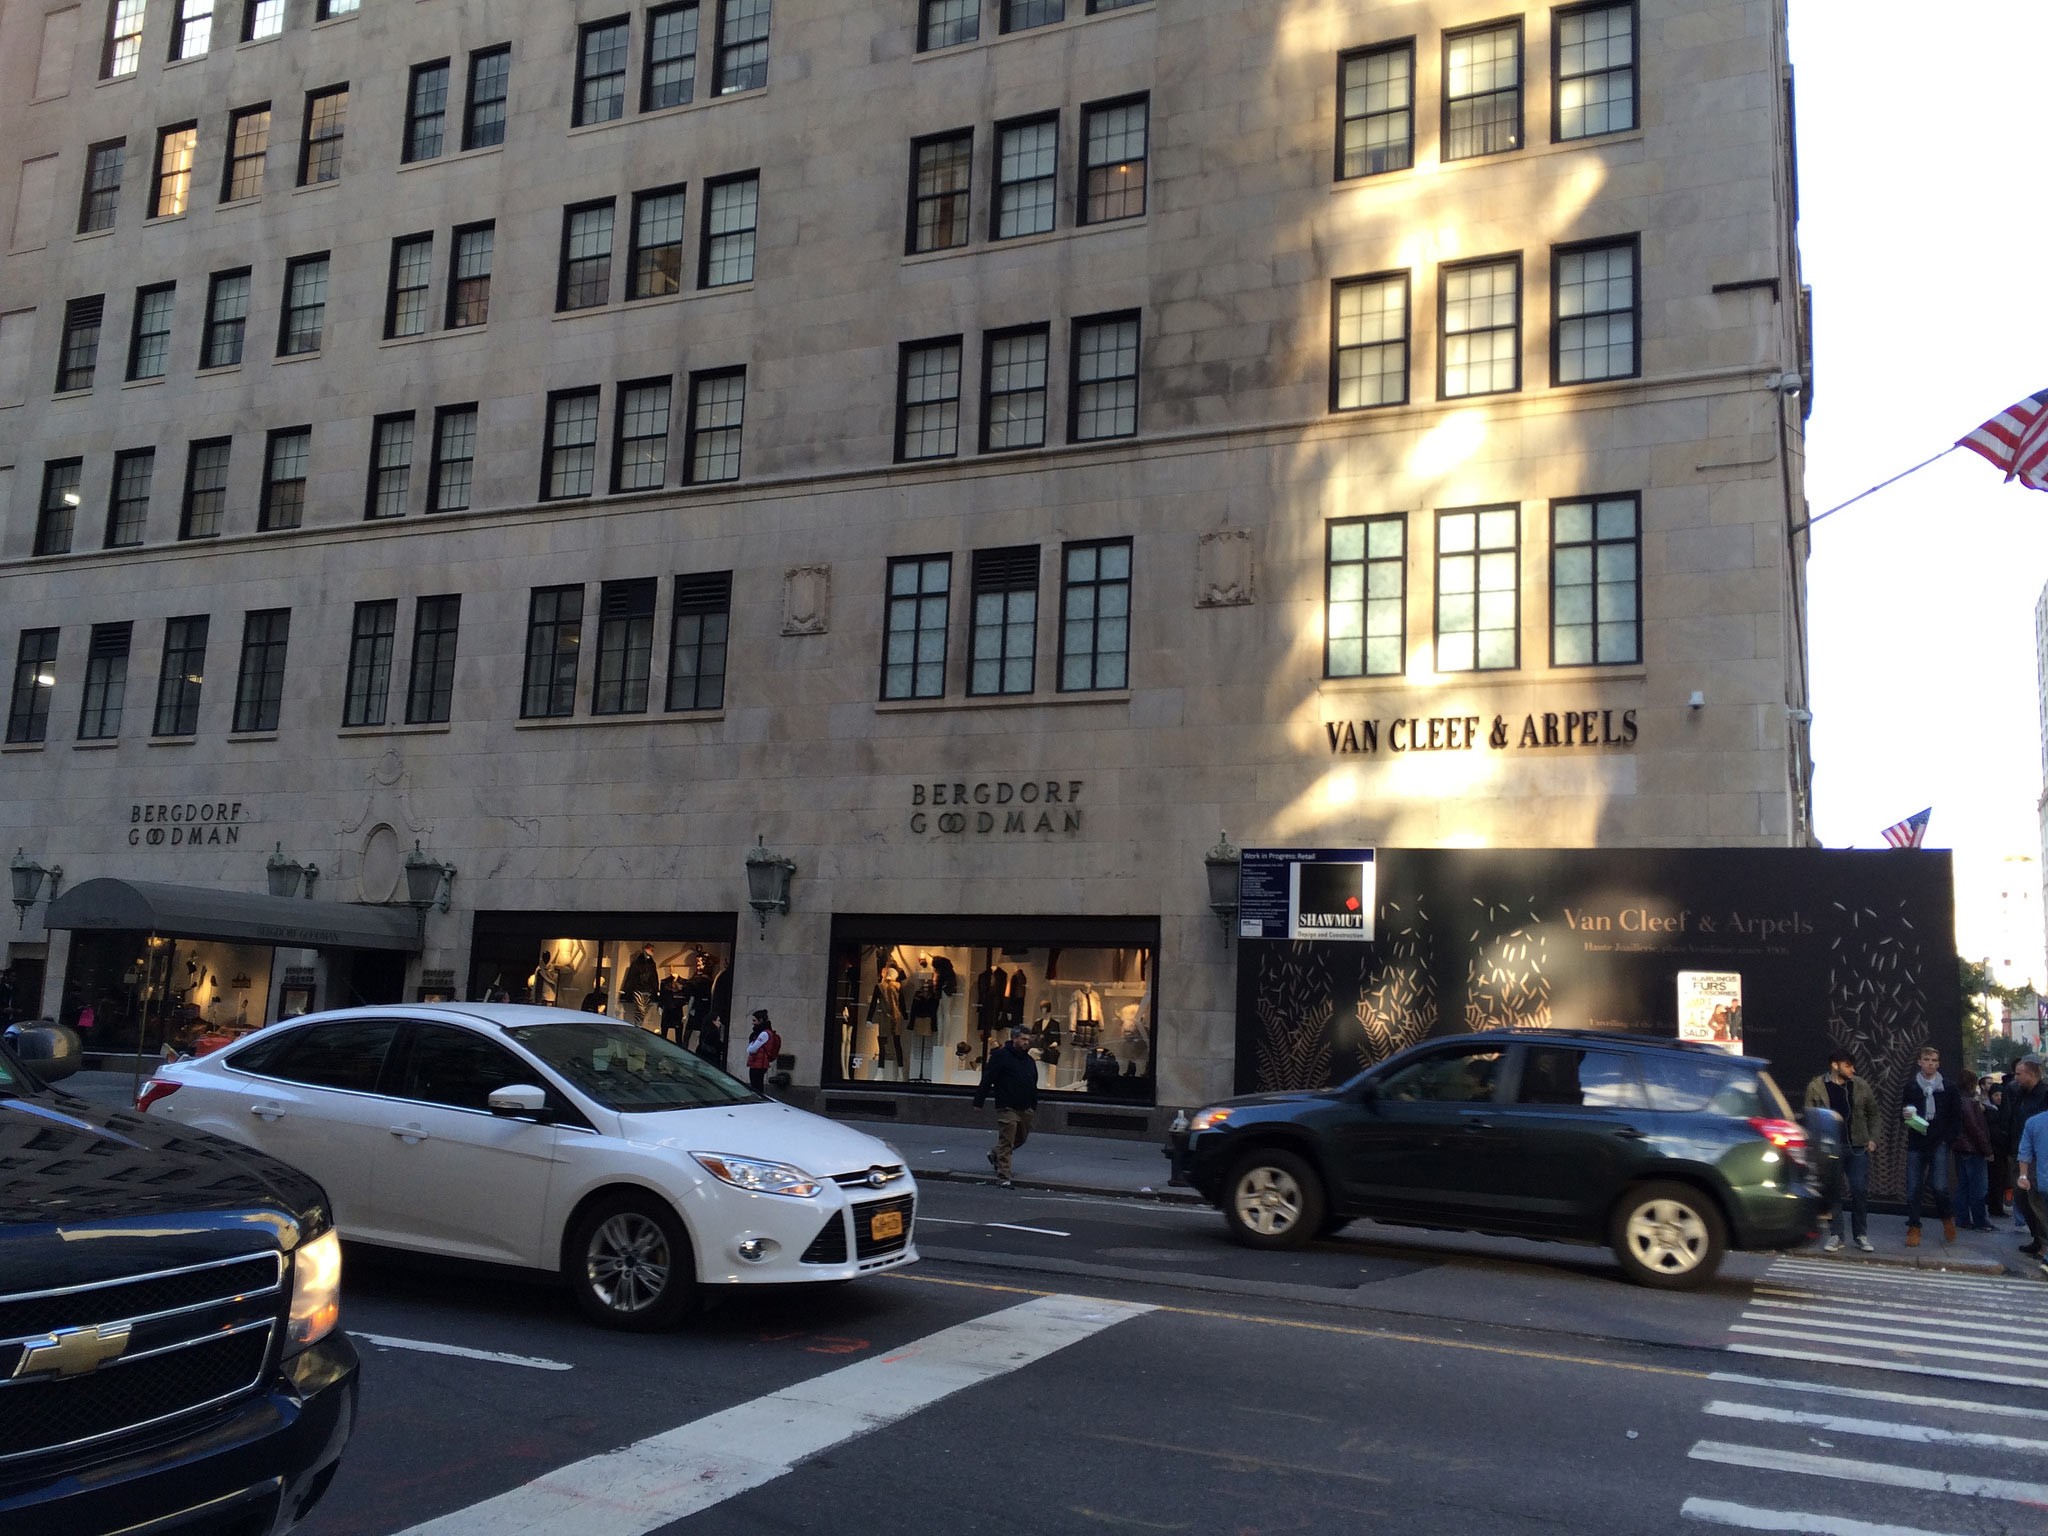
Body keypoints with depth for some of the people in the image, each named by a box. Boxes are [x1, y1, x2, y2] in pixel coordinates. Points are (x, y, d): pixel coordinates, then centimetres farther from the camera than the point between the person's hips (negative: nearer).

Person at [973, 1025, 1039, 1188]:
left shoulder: (1029, 1060, 16)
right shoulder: (1001, 1056, -6)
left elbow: (1033, 1086, 24)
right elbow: (987, 1081, -9)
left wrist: (1034, 1107, 22)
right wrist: (978, 1101, -12)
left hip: (1025, 1109, 7)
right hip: (1007, 1108, -7)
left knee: (1021, 1138, 18)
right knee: (1006, 1142, -8)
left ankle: (995, 1155, 40)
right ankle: (1003, 1177, -3)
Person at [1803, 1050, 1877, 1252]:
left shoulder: (1861, 1086, 3)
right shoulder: (1816, 1087, -3)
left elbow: (1872, 1113, 12)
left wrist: (1872, 1139, 5)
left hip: (1858, 1146, 1)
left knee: (1860, 1190, 0)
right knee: (1834, 1191, 4)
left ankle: (1862, 1235, 15)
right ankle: (1836, 1235, 12)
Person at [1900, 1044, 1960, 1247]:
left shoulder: (1948, 1087, 3)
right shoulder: (1910, 1085, 6)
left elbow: (1956, 1116, 7)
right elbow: (1901, 1110, 14)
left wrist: (1948, 1139, -2)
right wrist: (1906, 1114, -9)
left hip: (1939, 1144, -2)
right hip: (1916, 1144, 2)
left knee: (1939, 1187, -13)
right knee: (1913, 1189, 0)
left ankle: (1947, 1217, 16)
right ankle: (1914, 1228, 11)